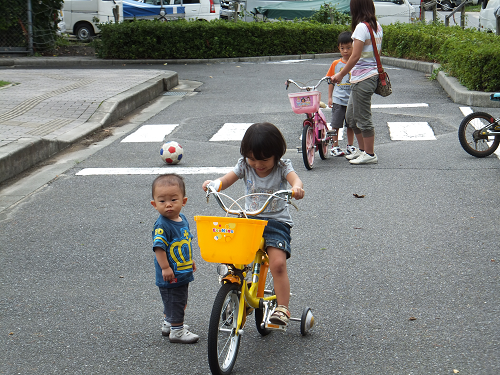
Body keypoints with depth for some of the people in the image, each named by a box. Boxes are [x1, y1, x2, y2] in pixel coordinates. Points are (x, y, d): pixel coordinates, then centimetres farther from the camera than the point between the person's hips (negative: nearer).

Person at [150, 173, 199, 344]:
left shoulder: (182, 219, 4)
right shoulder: (162, 225, -23)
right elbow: (158, 247, -26)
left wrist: (190, 260, 25)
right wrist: (165, 267, -28)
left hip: (183, 272, 9)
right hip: (170, 276, -9)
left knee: (179, 301, 23)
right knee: (174, 301, 1)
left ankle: (168, 324, 40)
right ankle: (177, 331, 14)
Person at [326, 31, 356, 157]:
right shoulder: (336, 64, 4)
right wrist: (330, 97, 6)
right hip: (338, 99, 0)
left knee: (351, 124, 9)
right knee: (336, 124, -1)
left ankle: (350, 146, 23)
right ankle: (335, 146, 9)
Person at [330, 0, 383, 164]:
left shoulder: (361, 27, -16)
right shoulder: (377, 26, 11)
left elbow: (355, 56, -18)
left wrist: (341, 74, -9)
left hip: (362, 78, -10)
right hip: (373, 74, 10)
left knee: (363, 117, -1)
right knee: (351, 116, 18)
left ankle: (370, 154, 7)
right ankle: (362, 150, 27)